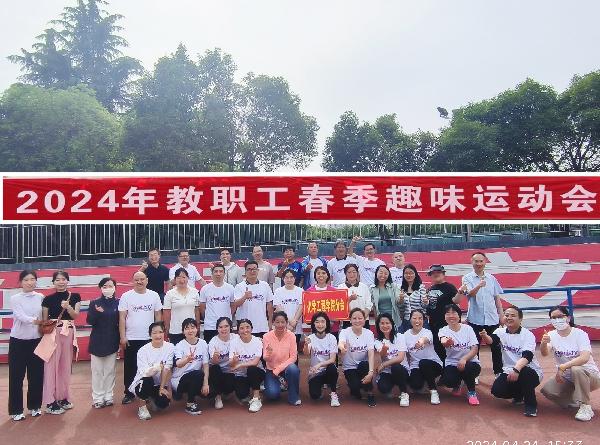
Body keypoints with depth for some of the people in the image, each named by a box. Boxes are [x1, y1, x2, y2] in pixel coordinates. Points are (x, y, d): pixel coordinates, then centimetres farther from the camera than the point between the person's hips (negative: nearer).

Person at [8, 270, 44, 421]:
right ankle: (16, 410, 14)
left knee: (36, 375, 8)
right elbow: (20, 316, -21)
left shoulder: (40, 297, 3)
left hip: (36, 340, 3)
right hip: (18, 341, -2)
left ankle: (34, 406, 23)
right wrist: (34, 320, -36)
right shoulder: (15, 298, -6)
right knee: (16, 376, 2)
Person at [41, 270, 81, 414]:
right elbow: (44, 320, 5)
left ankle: (63, 397, 21)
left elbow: (76, 315, -3)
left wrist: (68, 307, -21)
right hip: (52, 333, -2)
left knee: (65, 365, 9)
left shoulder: (75, 297, 4)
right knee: (51, 365, -4)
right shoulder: (48, 299, 1)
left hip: (68, 332, 2)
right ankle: (50, 402, 2)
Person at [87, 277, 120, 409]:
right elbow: (89, 321, -6)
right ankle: (97, 398, 13)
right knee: (97, 371, 4)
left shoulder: (118, 303, 0)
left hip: (112, 341, 1)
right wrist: (97, 312, -25)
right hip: (97, 341, 0)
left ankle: (108, 396, 18)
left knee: (110, 370, 8)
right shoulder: (94, 303, -1)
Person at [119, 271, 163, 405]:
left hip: (149, 338, 1)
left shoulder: (154, 295, 1)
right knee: (130, 367, 8)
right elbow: (122, 318, -3)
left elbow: (158, 316, 6)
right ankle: (129, 393, 22)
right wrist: (122, 337, -7)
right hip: (131, 339, -1)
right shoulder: (126, 296, -3)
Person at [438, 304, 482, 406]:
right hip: (452, 364, 1)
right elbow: (443, 341, -30)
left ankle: (472, 392, -4)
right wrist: (446, 342, -57)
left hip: (469, 362, -1)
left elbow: (475, 349, -9)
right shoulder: (443, 330, -6)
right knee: (448, 381, -27)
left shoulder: (467, 328, -4)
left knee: (468, 368, -35)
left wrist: (464, 359, -29)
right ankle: (457, 385, 14)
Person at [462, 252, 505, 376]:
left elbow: (497, 298, 13)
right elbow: (470, 294, -20)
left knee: (496, 347, 10)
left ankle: (498, 372, 24)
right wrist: (479, 285, -39)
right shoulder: (467, 278, -3)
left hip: (492, 319, 3)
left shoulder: (491, 278, 8)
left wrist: (501, 315, 7)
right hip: (475, 319, -3)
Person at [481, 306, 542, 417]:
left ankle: (531, 405, -13)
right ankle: (519, 394, 15)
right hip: (509, 371, 4)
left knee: (524, 372, -37)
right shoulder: (500, 331, 0)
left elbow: (527, 356, -29)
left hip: (530, 372, -4)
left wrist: (516, 369, -48)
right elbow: (491, 340, -24)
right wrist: (485, 336, -50)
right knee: (497, 390, -20)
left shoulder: (528, 335, -12)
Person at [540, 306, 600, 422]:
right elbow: (544, 353, -22)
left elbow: (585, 358, -31)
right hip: (566, 378, 4)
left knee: (576, 369, -36)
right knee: (547, 389, -21)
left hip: (588, 374, -4)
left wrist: (563, 367, -40)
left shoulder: (580, 334, -15)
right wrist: (544, 343, -45)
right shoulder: (552, 335, -4)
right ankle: (575, 400, 9)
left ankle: (586, 407, -17)